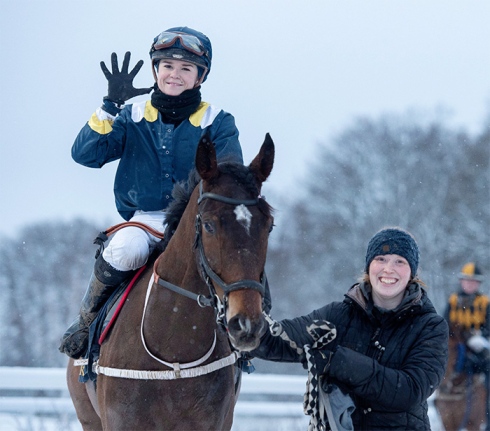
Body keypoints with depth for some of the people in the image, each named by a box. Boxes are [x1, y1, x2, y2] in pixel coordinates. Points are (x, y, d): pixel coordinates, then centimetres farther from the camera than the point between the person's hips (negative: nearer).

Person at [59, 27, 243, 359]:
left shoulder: (217, 123, 5)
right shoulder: (134, 117, 8)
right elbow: (85, 154, -5)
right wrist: (112, 104, -14)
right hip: (145, 219, 0)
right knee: (125, 249, -36)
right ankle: (87, 318, -10)